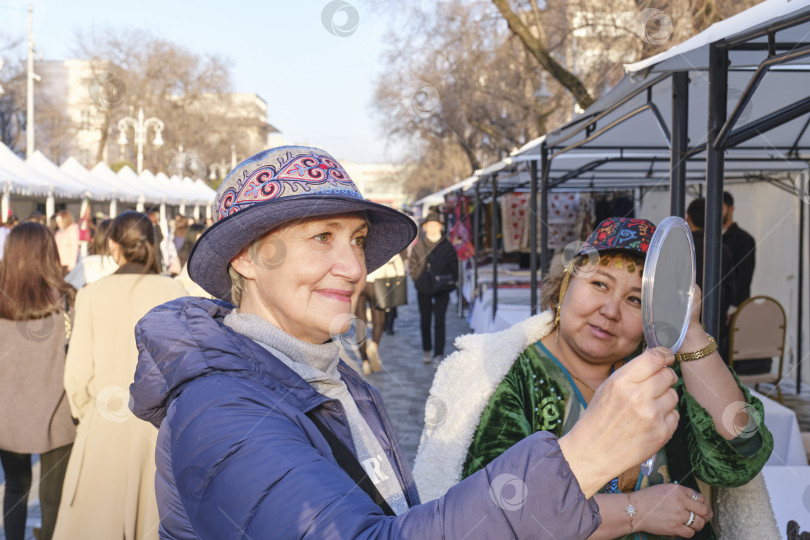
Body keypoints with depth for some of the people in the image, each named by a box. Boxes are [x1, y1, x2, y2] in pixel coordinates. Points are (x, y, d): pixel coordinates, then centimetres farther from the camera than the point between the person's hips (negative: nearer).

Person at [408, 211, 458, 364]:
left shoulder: (447, 246, -4)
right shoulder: (418, 245, -1)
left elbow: (454, 267, 2)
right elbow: (412, 263, 10)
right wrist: (417, 279, 2)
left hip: (442, 290, -2)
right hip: (423, 289, 2)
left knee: (439, 321, -4)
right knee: (425, 320, 12)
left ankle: (439, 353, 0)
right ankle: (426, 350, 27)